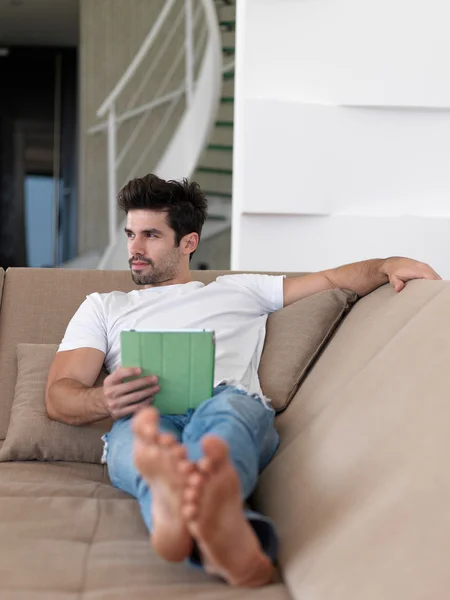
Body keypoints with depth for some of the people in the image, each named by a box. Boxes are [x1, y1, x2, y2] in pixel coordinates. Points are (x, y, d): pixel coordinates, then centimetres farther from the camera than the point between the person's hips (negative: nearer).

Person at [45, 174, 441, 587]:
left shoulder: (239, 291, 32)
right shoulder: (103, 307, 31)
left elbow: (335, 279, 28)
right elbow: (59, 396, 17)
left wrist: (388, 265, 4)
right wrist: (105, 401, -9)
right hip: (143, 422, 0)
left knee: (226, 407, -38)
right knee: (137, 430, -39)